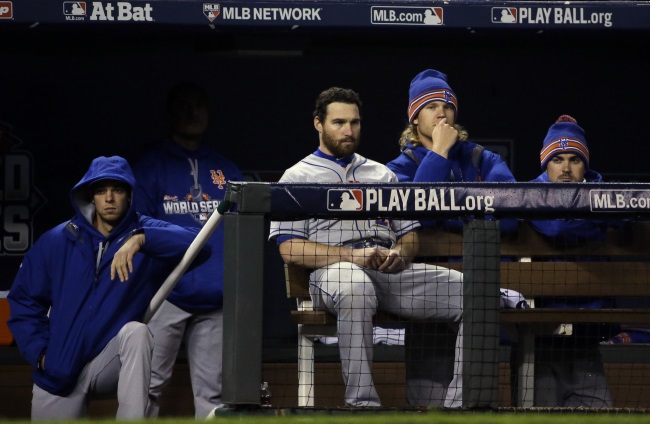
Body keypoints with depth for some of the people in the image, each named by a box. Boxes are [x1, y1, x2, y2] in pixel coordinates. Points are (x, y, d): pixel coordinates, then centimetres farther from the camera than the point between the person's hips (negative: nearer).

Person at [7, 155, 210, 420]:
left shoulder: (148, 234, -7)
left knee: (136, 332, -32)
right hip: (59, 368, 2)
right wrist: (39, 352, -6)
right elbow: (23, 298, 5)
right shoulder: (57, 241, -2)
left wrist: (140, 240, -39)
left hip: (110, 363, -2)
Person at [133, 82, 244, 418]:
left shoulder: (225, 171, 17)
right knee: (149, 384, -9)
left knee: (211, 391, 4)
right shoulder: (152, 166, 7)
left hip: (216, 300, 3)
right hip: (167, 295, -3)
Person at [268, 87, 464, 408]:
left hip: (392, 271, 5)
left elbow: (410, 235, 24)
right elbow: (290, 249, -1)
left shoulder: (382, 174, 28)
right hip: (333, 270, -5)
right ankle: (363, 403, -42)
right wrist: (352, 256, -15)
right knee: (355, 288, -44)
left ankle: (456, 407, -24)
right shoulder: (298, 177, 12)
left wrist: (399, 253, -3)